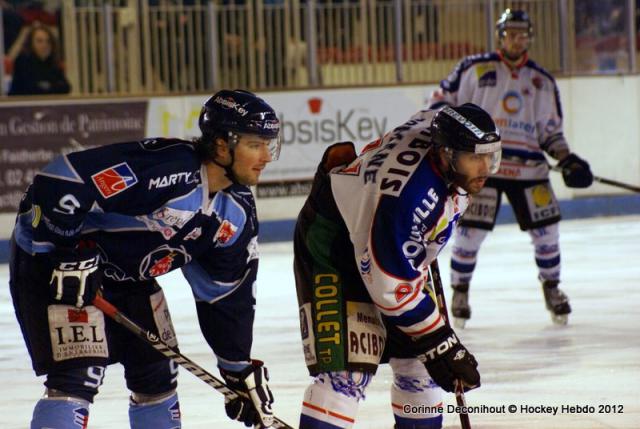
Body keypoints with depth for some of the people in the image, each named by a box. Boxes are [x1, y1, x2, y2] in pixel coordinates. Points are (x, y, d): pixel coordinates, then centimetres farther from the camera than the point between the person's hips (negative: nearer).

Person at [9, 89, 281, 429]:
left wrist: (239, 369, 10)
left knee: (157, 372, 13)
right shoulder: (167, 167, -31)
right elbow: (59, 182, -32)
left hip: (127, 278, 9)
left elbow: (226, 295, 9)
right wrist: (65, 255, -29)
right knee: (77, 376, -19)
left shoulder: (238, 212, -2)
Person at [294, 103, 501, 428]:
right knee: (347, 370, -21)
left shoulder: (446, 126, -16)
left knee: (417, 359, 10)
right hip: (332, 244, -9)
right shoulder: (408, 197, -39)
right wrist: (441, 346, -24)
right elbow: (393, 289, -31)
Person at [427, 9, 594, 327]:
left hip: (528, 167, 3)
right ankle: (460, 291, 9)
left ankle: (551, 289, 18)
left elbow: (551, 130, 17)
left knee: (545, 228, -1)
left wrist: (566, 159, 4)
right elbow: (444, 96, 9)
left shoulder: (542, 81, 13)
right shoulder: (475, 69, 3)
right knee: (470, 230, -9)